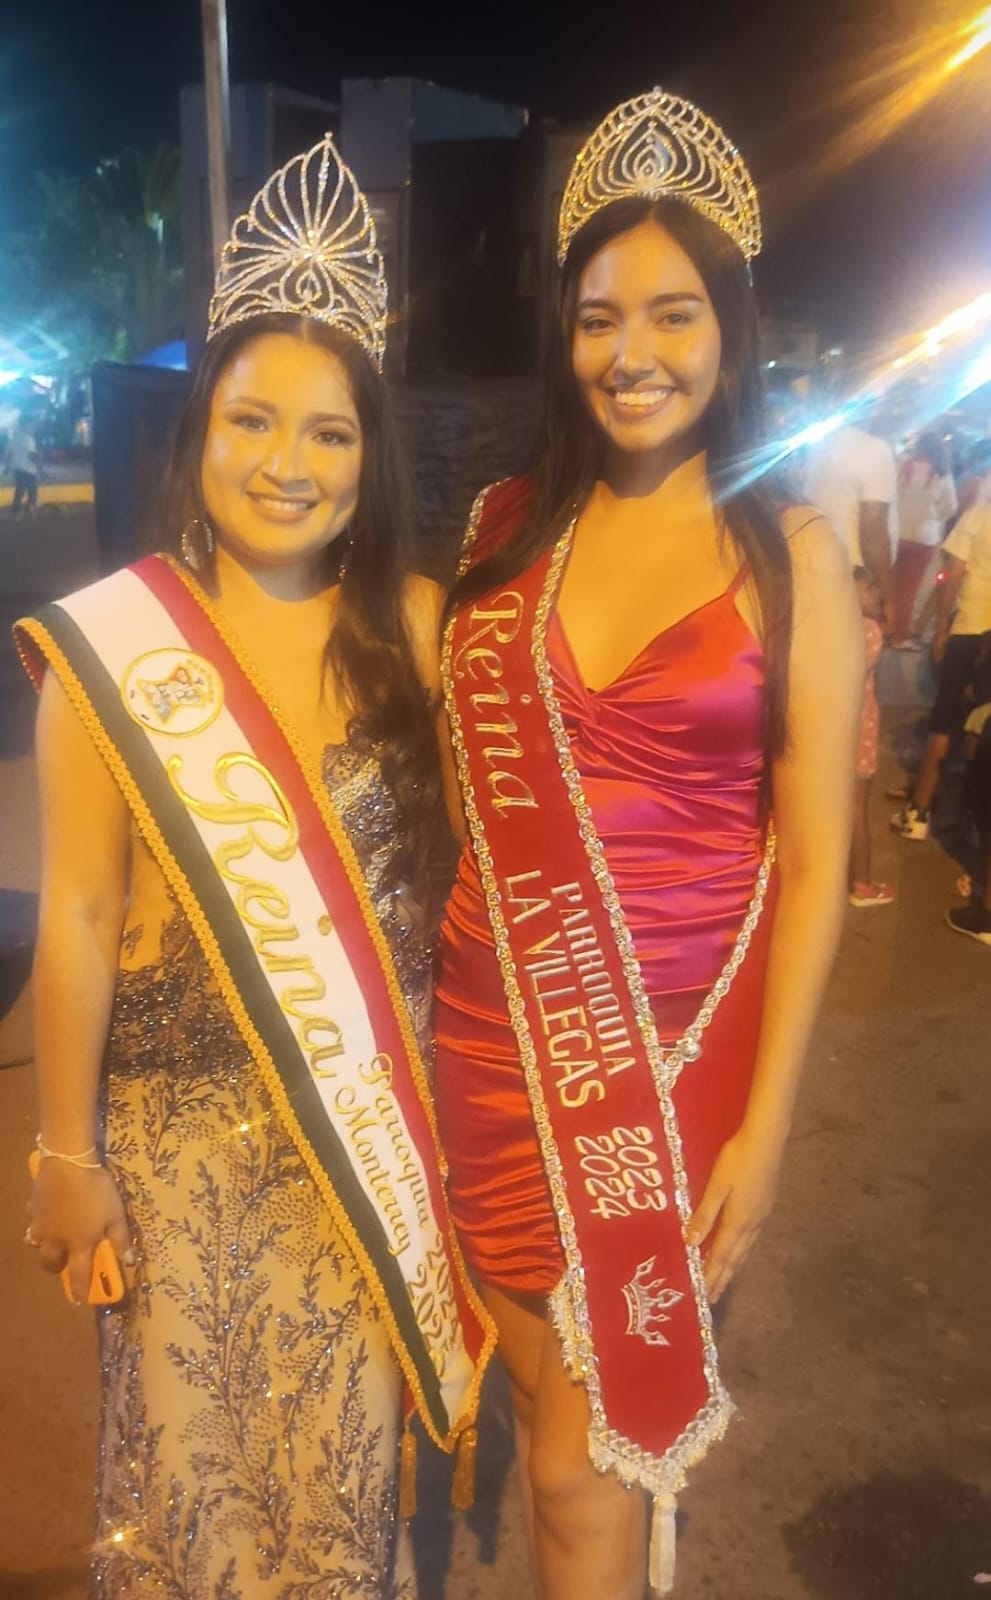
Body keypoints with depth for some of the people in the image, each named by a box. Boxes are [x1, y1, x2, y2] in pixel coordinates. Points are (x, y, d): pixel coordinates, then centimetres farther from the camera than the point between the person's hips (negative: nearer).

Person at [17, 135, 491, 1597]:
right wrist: (65, 1155, -4)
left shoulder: (412, 625, -4)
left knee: (347, 1442, 19)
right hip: (183, 1123, -1)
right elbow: (76, 916, -8)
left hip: (373, 1112, 2)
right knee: (190, 1440, 18)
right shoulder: (108, 646, -10)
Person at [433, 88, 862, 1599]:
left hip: (685, 1040, -2)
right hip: (502, 1024, 3)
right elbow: (467, 778, 8)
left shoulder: (790, 554, -3)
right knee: (560, 1408, 15)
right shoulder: (508, 526, 4)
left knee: (590, 1444, 9)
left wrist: (767, 1122, -8)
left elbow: (813, 860, -5)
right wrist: (433, 996, -1)